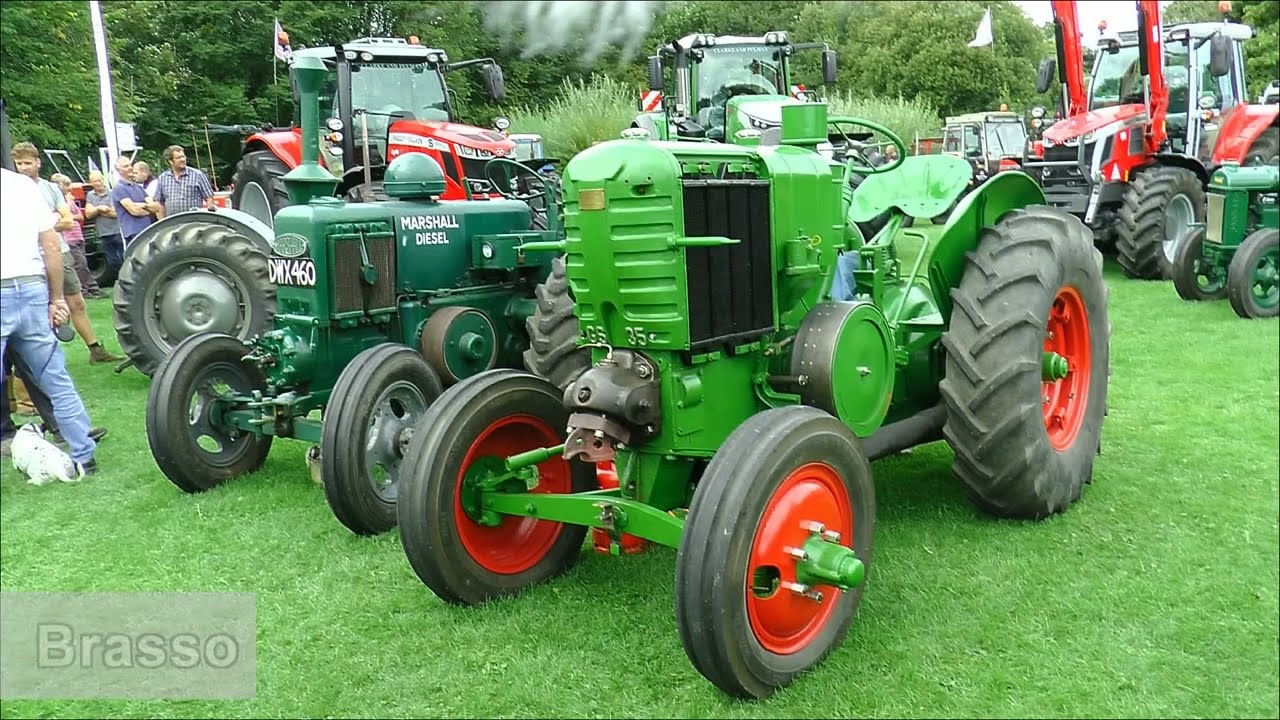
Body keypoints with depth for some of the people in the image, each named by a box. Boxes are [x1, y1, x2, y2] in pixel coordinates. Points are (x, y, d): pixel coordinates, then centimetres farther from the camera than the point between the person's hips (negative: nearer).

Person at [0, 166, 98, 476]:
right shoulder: (25, 185, 9)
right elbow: (52, 245, 6)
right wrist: (57, 298, 10)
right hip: (33, 290, 4)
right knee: (57, 380, 10)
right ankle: (84, 456, 14)